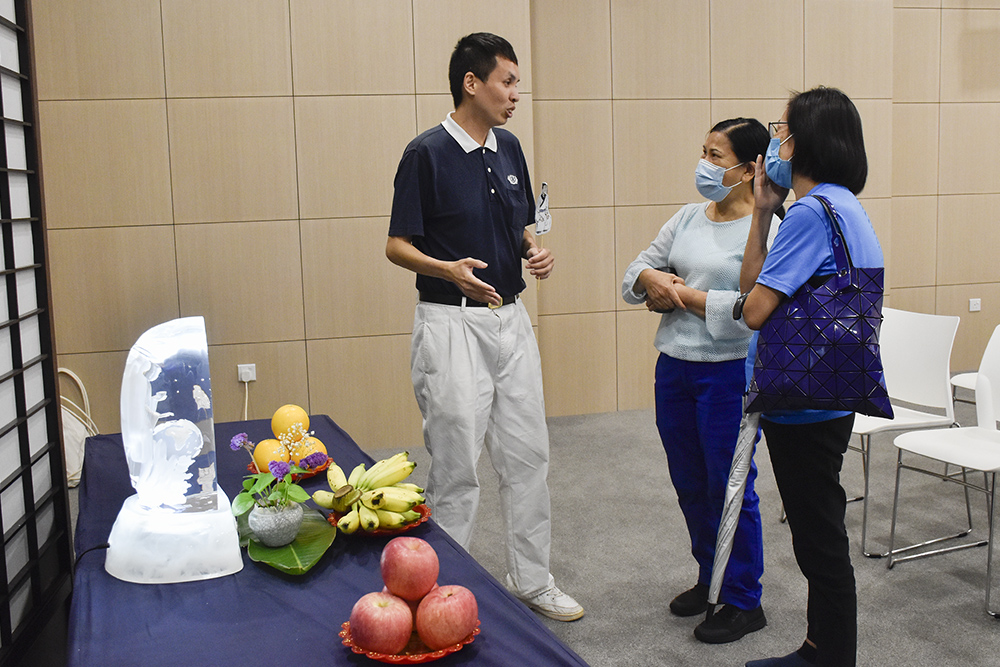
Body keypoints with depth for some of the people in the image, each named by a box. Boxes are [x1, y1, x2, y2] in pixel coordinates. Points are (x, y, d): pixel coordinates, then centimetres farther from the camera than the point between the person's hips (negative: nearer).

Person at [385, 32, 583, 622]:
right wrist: (449, 270, -27)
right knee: (457, 466, 1)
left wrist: (535, 253, -2)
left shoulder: (509, 148, 10)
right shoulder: (427, 153, -10)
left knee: (529, 455, 12)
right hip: (453, 324, -7)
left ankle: (532, 579, 28)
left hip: (511, 318, 7)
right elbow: (397, 245, -9)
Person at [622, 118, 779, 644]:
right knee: (689, 484, 17)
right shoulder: (689, 217, 9)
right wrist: (653, 279, -12)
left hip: (730, 374, -7)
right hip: (674, 367, 7)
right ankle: (710, 580, 37)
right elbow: (638, 269, 11)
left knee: (728, 488, 4)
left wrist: (684, 294, -15)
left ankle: (743, 602, 22)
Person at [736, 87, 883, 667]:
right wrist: (763, 210, 5)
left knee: (822, 544, 3)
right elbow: (752, 286, 13)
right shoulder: (843, 207, 14)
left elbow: (755, 309, -22)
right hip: (820, 400, 11)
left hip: (806, 404, -11)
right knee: (819, 538, 20)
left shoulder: (813, 212, -19)